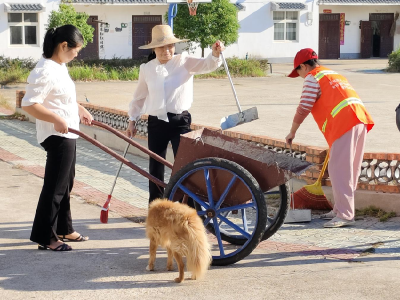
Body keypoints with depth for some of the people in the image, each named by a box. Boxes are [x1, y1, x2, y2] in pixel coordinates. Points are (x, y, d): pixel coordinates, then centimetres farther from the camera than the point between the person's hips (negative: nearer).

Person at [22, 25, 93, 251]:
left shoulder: (60, 66, 10)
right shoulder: (46, 71, -21)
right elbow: (29, 104, -26)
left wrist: (80, 109, 17)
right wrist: (56, 119, -31)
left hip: (67, 134, 10)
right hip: (57, 136, -10)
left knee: (65, 183, 18)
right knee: (55, 185, -5)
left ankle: (63, 228, 30)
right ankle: (44, 236, 2)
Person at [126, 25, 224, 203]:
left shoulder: (184, 62, -2)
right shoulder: (146, 69, 5)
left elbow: (205, 65, -18)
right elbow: (140, 96, 14)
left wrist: (215, 55, -39)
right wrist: (132, 120, 12)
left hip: (180, 120, -3)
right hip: (156, 122, 3)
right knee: (155, 167, 11)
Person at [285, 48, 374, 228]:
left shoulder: (312, 78, 4)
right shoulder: (333, 74, 30)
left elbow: (303, 109, -1)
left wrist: (292, 132, 11)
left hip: (345, 124, -9)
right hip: (360, 120, 9)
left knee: (339, 171, -6)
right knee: (350, 170, 14)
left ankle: (345, 215, -7)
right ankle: (340, 209, 22)